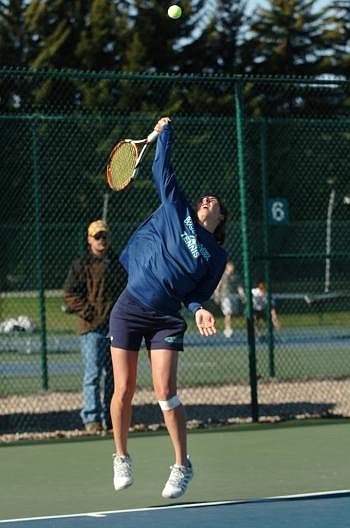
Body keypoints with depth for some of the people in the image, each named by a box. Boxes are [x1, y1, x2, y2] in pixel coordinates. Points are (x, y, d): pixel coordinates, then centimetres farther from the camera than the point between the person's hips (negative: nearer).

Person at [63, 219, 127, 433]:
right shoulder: (81, 265, 0)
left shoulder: (118, 264, 14)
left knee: (114, 375, 10)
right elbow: (70, 295, -4)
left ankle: (110, 418, 17)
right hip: (92, 328, -5)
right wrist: (89, 312, -13)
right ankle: (92, 418, -7)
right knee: (93, 373, -8)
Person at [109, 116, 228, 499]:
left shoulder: (216, 255, 11)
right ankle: (121, 458, 19)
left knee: (165, 391, -12)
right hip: (130, 308, 0)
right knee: (124, 391, 0)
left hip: (167, 319, 0)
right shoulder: (176, 212, 9)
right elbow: (162, 169, 12)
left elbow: (198, 293, 8)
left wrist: (199, 309, -11)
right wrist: (165, 133, 10)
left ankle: (182, 465, 0)